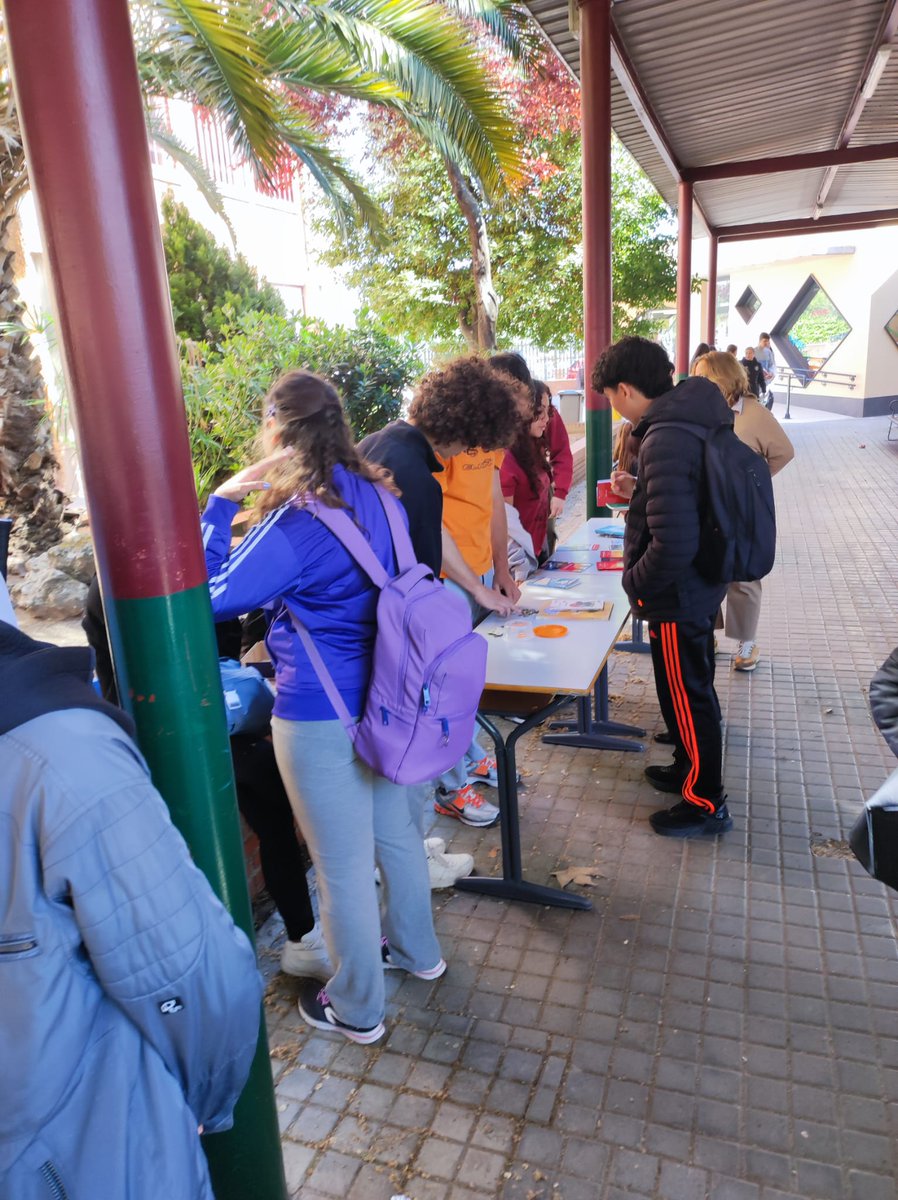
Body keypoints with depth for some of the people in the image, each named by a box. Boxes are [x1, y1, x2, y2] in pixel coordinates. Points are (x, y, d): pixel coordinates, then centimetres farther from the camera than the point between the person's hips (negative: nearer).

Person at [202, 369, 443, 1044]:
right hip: (384, 698, 8)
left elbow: (216, 596, -19)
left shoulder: (300, 519, -21)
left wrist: (222, 503, -14)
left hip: (319, 715, -8)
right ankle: (417, 950, 46)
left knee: (343, 864, 9)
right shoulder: (376, 496, 3)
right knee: (397, 831, 24)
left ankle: (357, 1009, 29)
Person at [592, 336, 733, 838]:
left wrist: (634, 581, -16)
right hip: (703, 584, 9)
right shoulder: (696, 417, 2)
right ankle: (692, 768, 44)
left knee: (687, 697, 7)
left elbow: (671, 546, -32)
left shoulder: (665, 440, -28)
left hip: (679, 595, -9)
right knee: (693, 688, 24)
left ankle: (706, 803, 24)